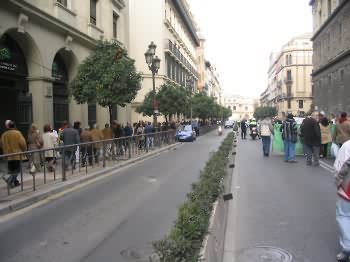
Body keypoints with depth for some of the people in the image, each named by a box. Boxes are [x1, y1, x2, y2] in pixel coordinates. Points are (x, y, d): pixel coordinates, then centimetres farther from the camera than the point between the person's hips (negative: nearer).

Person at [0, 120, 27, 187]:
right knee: (17, 170, 1)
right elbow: (22, 143, -13)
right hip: (17, 155, -5)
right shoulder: (17, 133, -12)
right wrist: (24, 150, 6)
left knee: (11, 170, 17)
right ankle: (8, 177, -20)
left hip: (8, 156, 5)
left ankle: (15, 182, 20)